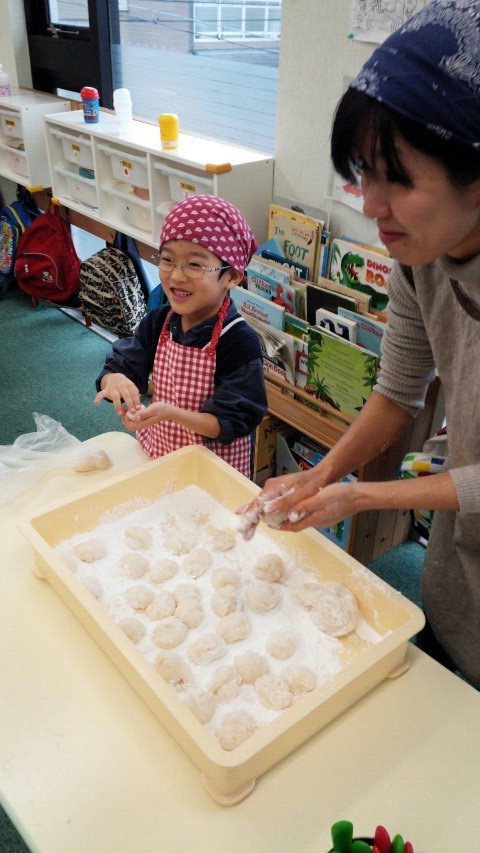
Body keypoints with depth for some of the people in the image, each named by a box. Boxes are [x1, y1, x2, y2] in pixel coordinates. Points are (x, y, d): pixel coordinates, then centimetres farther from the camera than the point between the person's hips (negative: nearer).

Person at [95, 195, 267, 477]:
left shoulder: (240, 342, -25)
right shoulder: (157, 323, -6)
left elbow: (231, 424, -24)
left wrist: (172, 413, -39)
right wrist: (114, 380, -28)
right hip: (154, 453, 5)